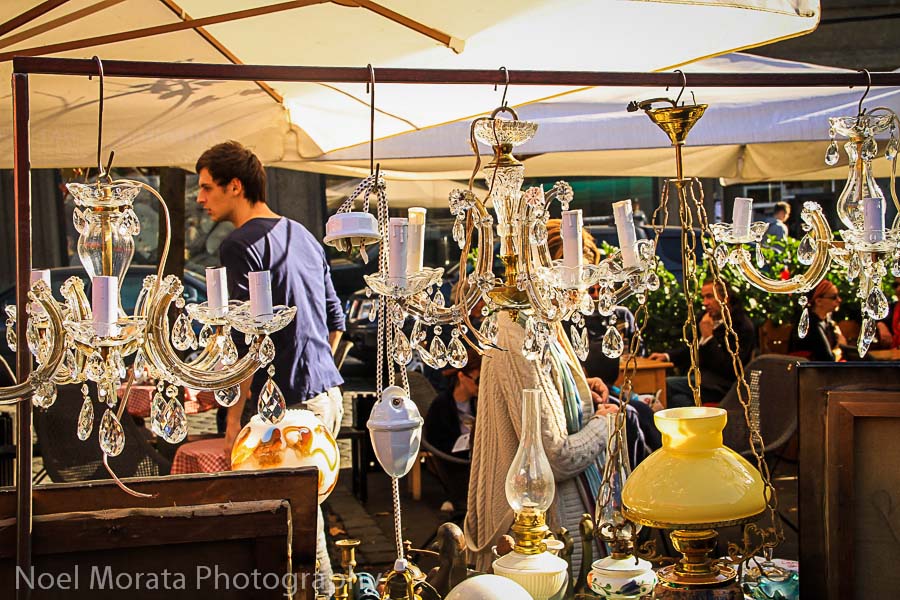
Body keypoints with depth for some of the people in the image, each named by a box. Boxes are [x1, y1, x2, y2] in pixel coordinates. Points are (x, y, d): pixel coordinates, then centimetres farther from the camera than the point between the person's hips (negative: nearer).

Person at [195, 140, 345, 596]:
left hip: (284, 404, -9)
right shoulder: (303, 236, 16)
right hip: (327, 393, 9)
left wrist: (235, 416, -12)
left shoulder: (241, 245, -11)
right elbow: (335, 322, 22)